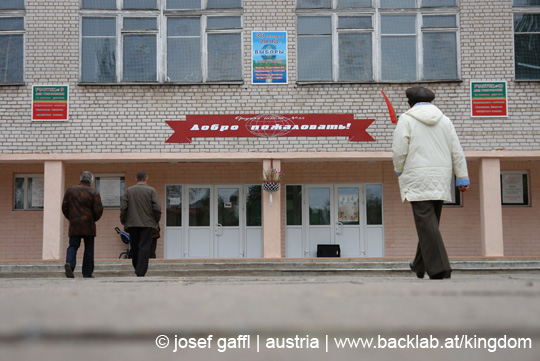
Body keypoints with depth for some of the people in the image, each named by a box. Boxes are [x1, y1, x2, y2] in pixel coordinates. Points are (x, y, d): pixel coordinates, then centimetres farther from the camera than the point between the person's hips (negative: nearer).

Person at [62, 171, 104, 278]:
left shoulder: (70, 190, 6)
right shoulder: (94, 193, -4)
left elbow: (64, 207, 7)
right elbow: (98, 210, -8)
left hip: (74, 225, 2)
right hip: (88, 225, -2)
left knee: (73, 246, 6)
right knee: (89, 249, 6)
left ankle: (69, 263, -22)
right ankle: (87, 273, 9)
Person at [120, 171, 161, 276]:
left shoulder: (129, 190, 5)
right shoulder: (151, 190, -2)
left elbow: (123, 208, 0)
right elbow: (157, 208, -8)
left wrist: (123, 221, 11)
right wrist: (156, 220, 7)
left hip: (132, 224, 3)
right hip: (147, 223, -2)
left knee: (134, 248, 13)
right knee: (144, 248, -3)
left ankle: (137, 270, 22)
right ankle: (140, 273, -10)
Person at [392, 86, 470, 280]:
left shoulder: (406, 119, -2)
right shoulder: (444, 120, 11)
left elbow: (399, 150, -9)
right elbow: (457, 152, 8)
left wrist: (399, 171, 9)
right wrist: (462, 178, 9)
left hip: (417, 178, -5)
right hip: (440, 177, 6)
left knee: (426, 223, -7)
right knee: (431, 222, 13)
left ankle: (439, 268, -14)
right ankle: (420, 266, 23)